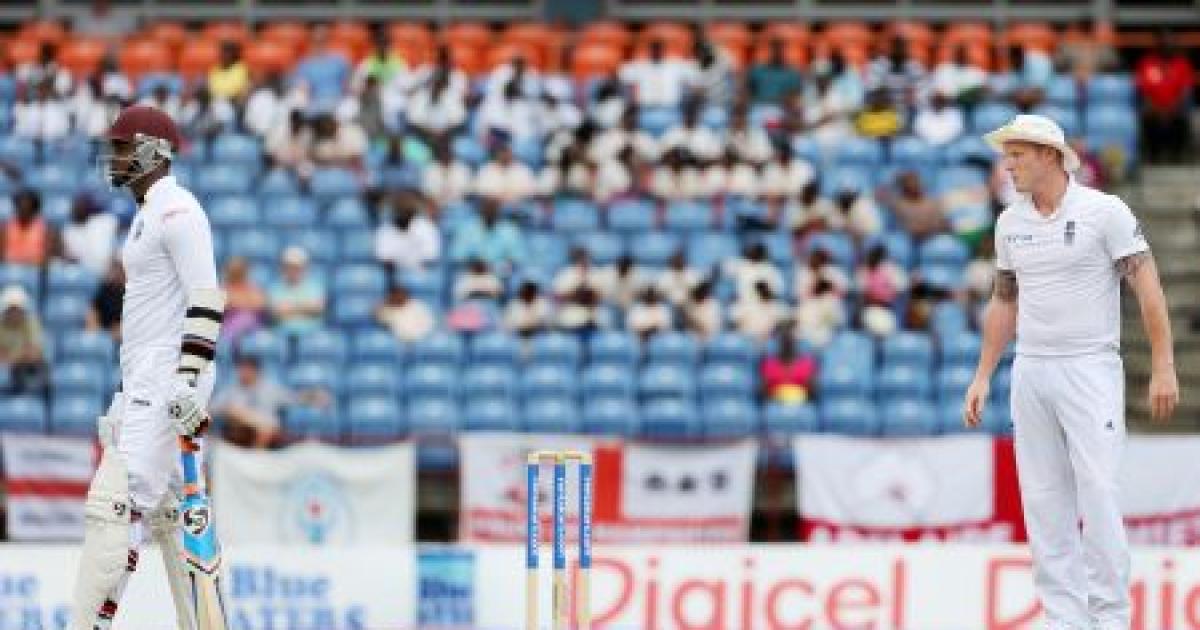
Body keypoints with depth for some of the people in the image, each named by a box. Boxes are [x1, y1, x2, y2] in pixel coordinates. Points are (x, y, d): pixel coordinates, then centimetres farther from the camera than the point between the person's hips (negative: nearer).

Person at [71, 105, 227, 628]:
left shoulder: (175, 209, -10)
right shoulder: (148, 213, 21)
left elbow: (205, 299, -19)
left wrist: (188, 378, -26)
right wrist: (128, 388, 25)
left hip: (168, 382, -11)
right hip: (146, 384, 11)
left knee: (116, 503, -17)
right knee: (164, 509, 10)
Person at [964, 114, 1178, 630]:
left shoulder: (1103, 211, -7)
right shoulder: (1010, 222, 10)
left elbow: (1147, 287, -8)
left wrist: (1163, 369, -12)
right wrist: (983, 376, 17)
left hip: (1090, 369, -6)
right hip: (1030, 371, 6)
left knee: (1097, 492, -11)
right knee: (1043, 501, 3)